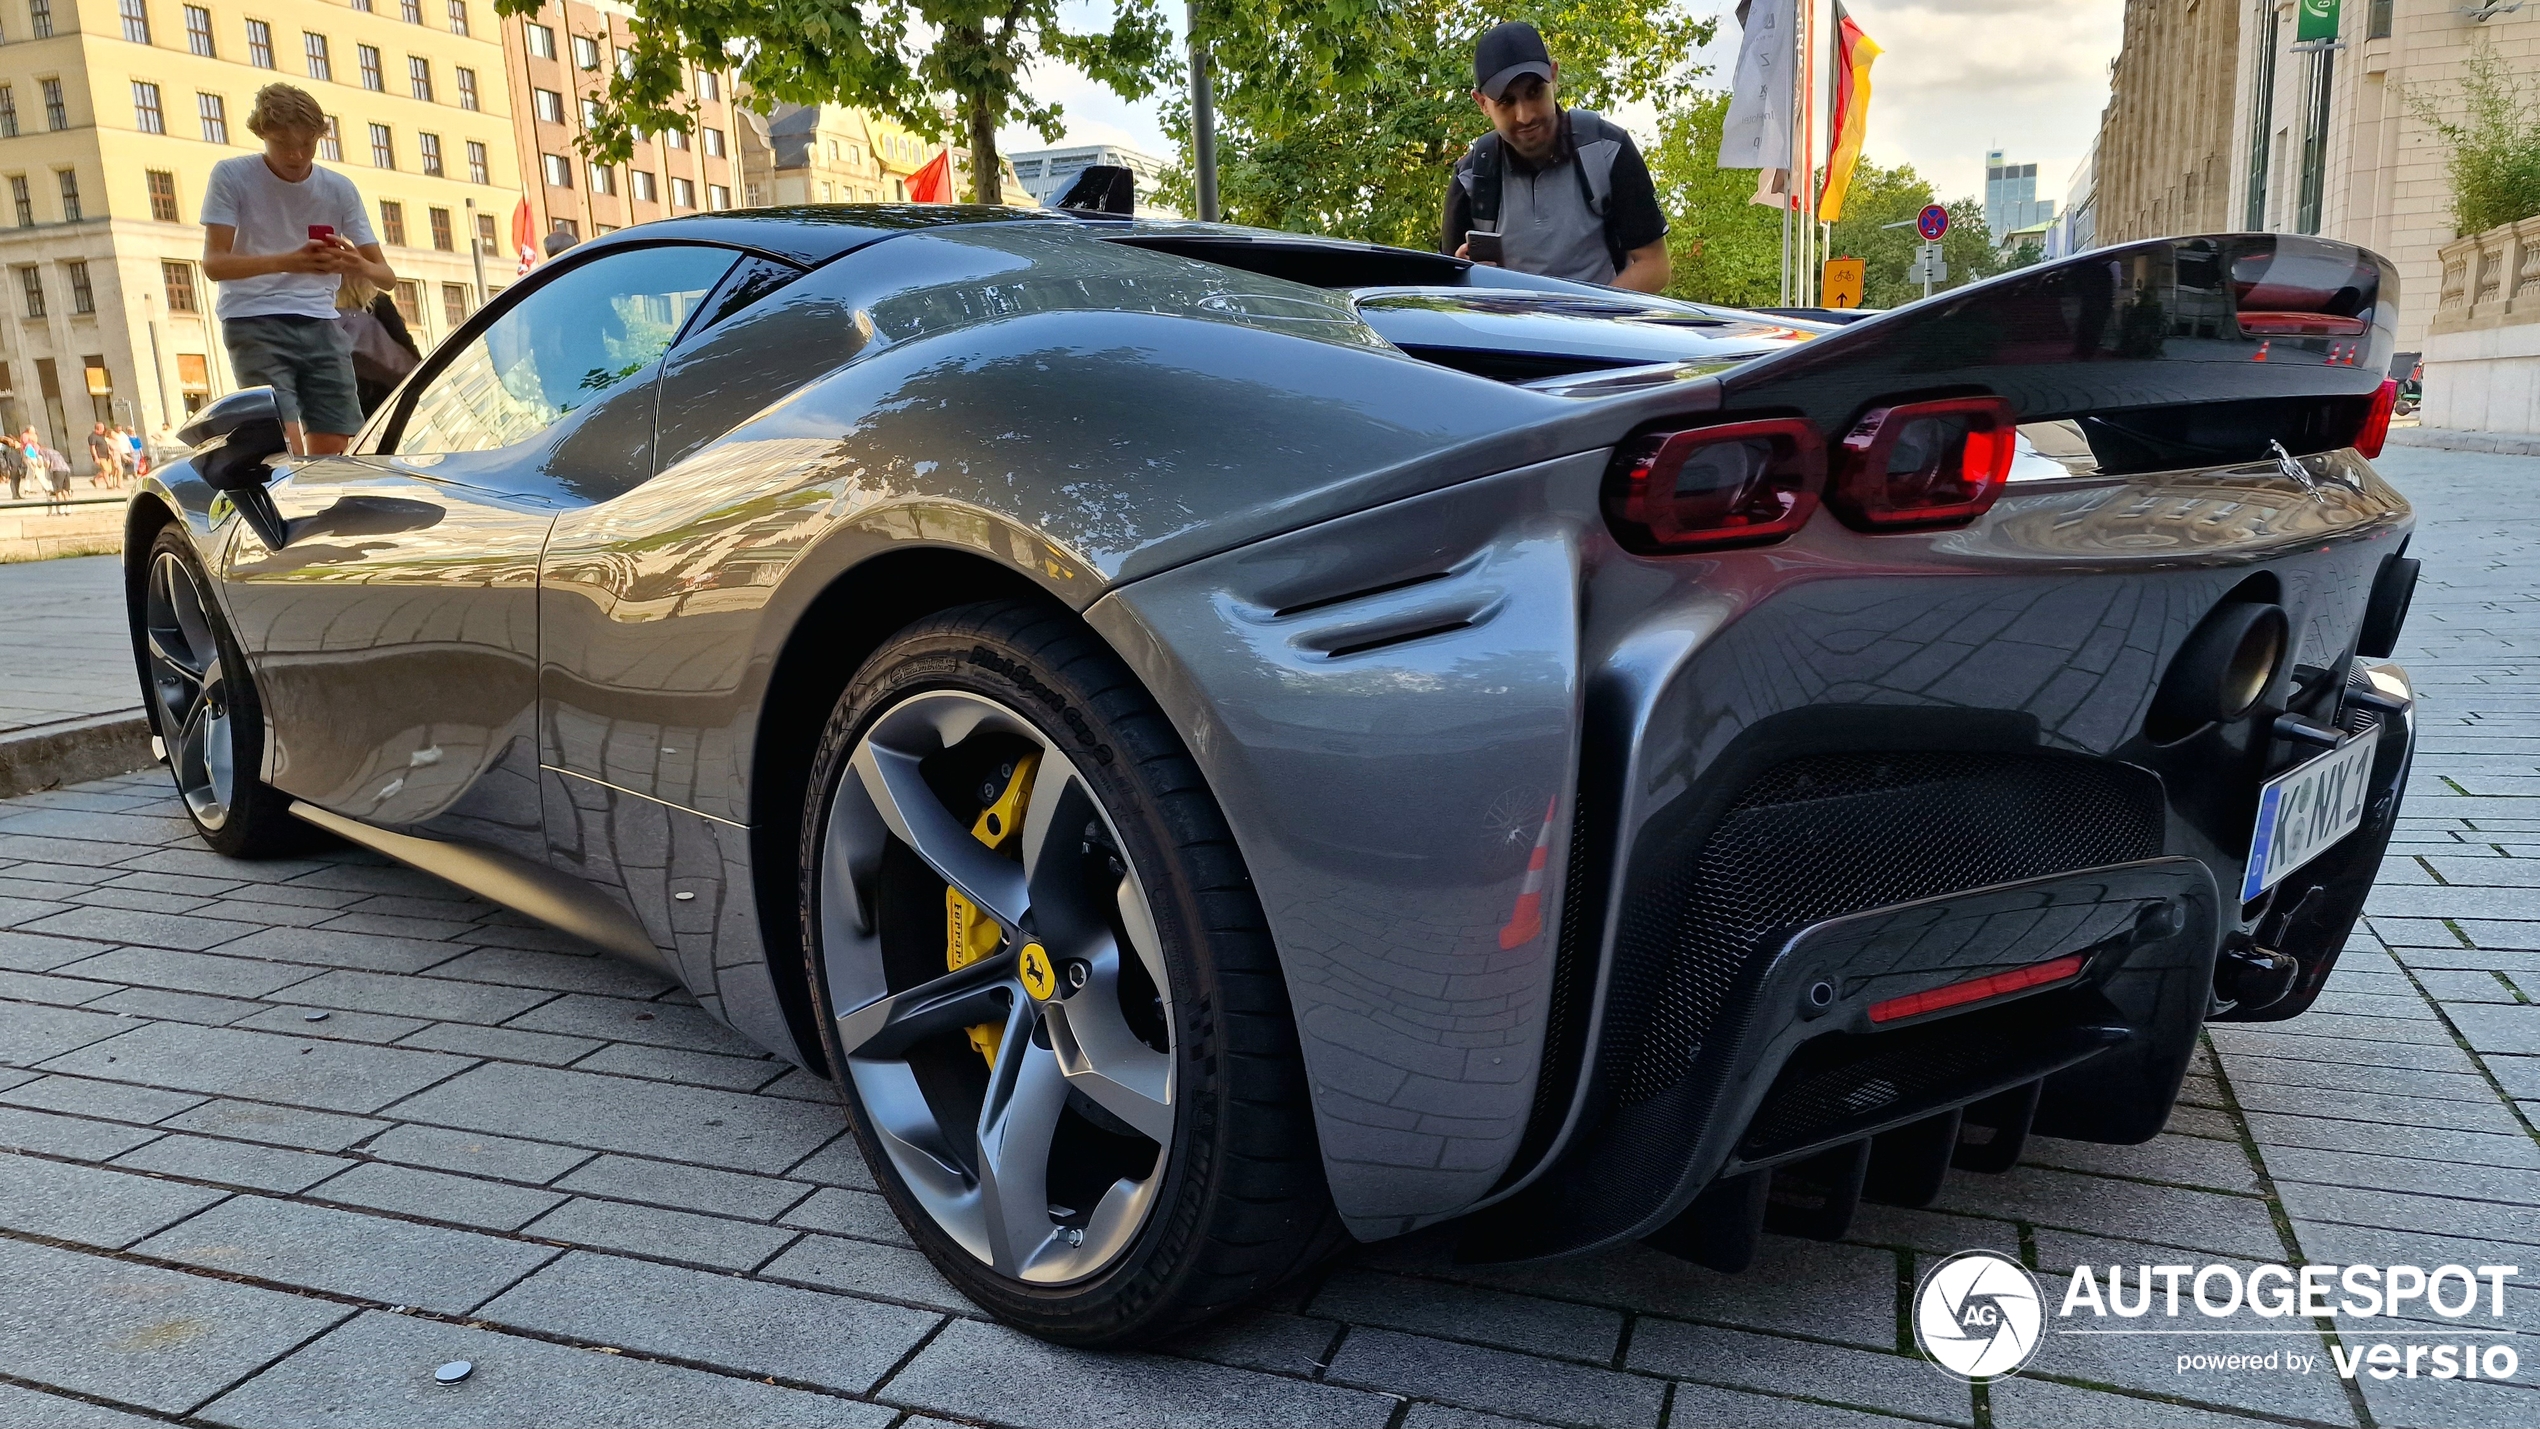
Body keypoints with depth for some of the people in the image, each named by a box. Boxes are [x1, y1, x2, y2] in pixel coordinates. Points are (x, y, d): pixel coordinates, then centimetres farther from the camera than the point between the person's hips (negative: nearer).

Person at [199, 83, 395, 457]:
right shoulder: (232, 176, -3)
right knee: (286, 449, -17)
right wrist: (287, 262, -31)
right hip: (254, 323, -4)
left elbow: (386, 275, 4)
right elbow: (214, 263, -12)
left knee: (330, 453, 0)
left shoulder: (339, 189, 6)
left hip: (320, 326, 4)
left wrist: (359, 266, -22)